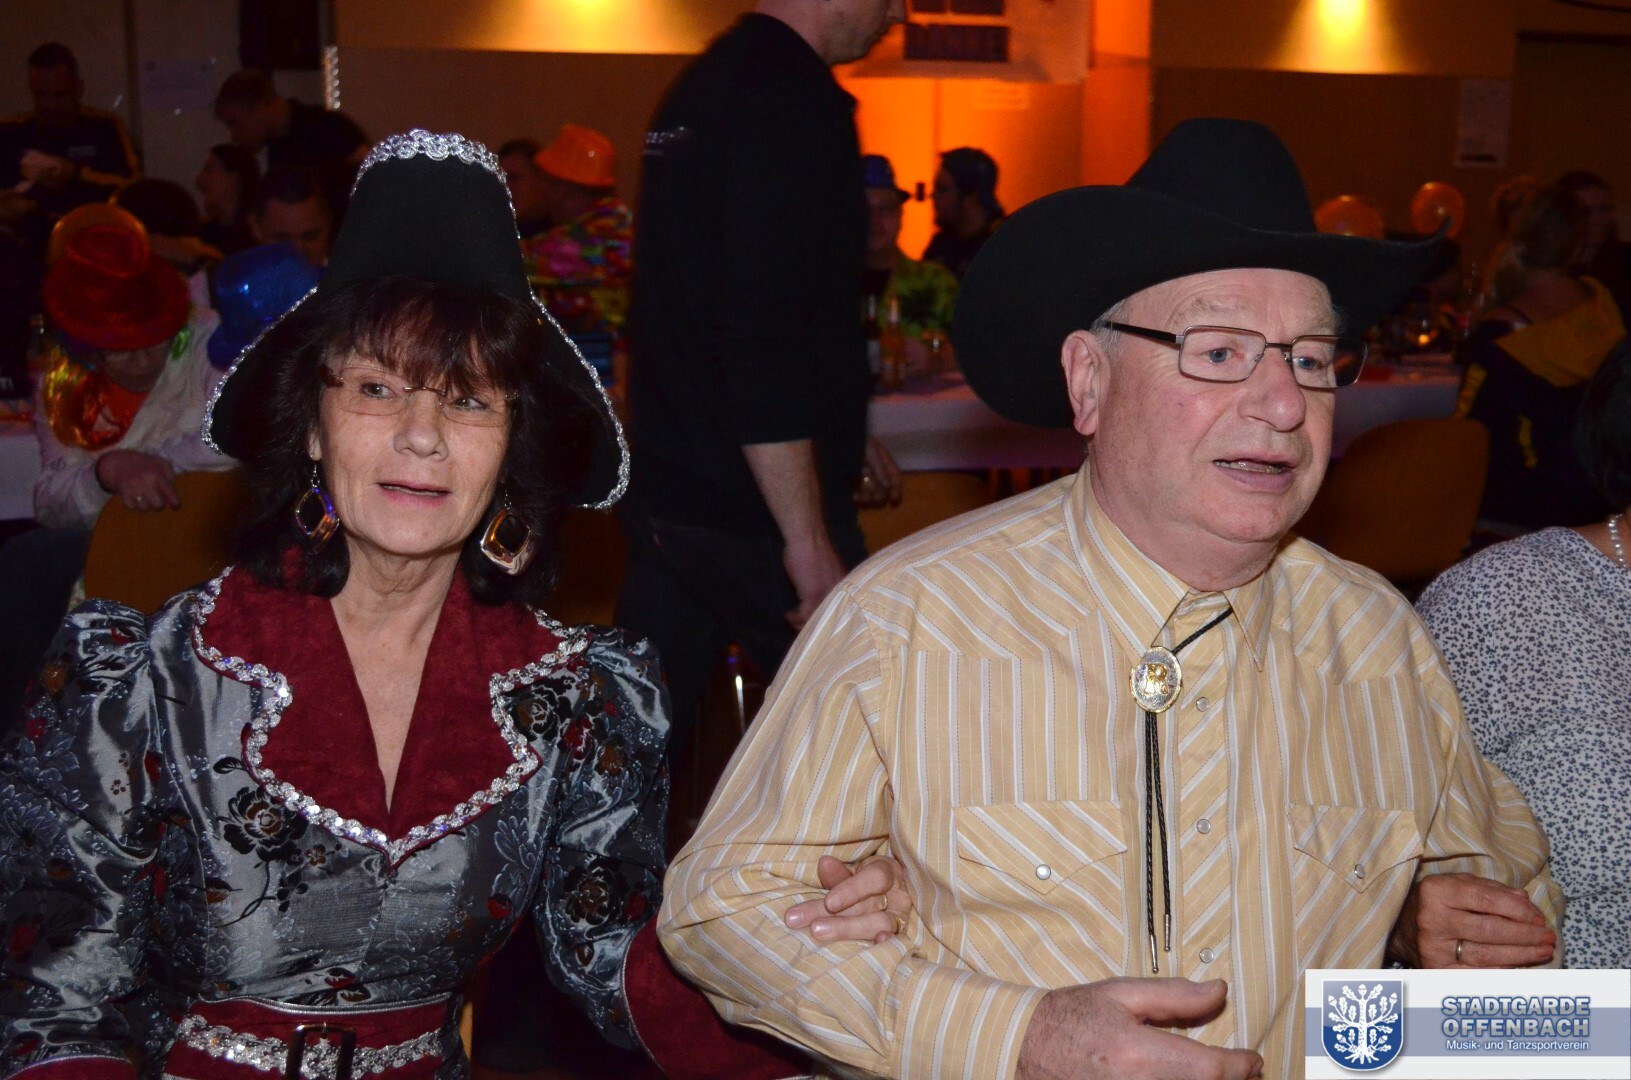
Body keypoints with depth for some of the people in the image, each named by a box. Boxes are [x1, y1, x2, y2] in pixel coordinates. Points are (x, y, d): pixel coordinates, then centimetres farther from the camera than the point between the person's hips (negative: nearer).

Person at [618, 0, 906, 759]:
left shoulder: (704, 80, 14)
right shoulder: (794, 97, -16)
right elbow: (767, 343, -24)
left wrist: (836, 435, 27)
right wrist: (809, 538, -20)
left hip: (667, 490, 9)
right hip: (750, 510, -9)